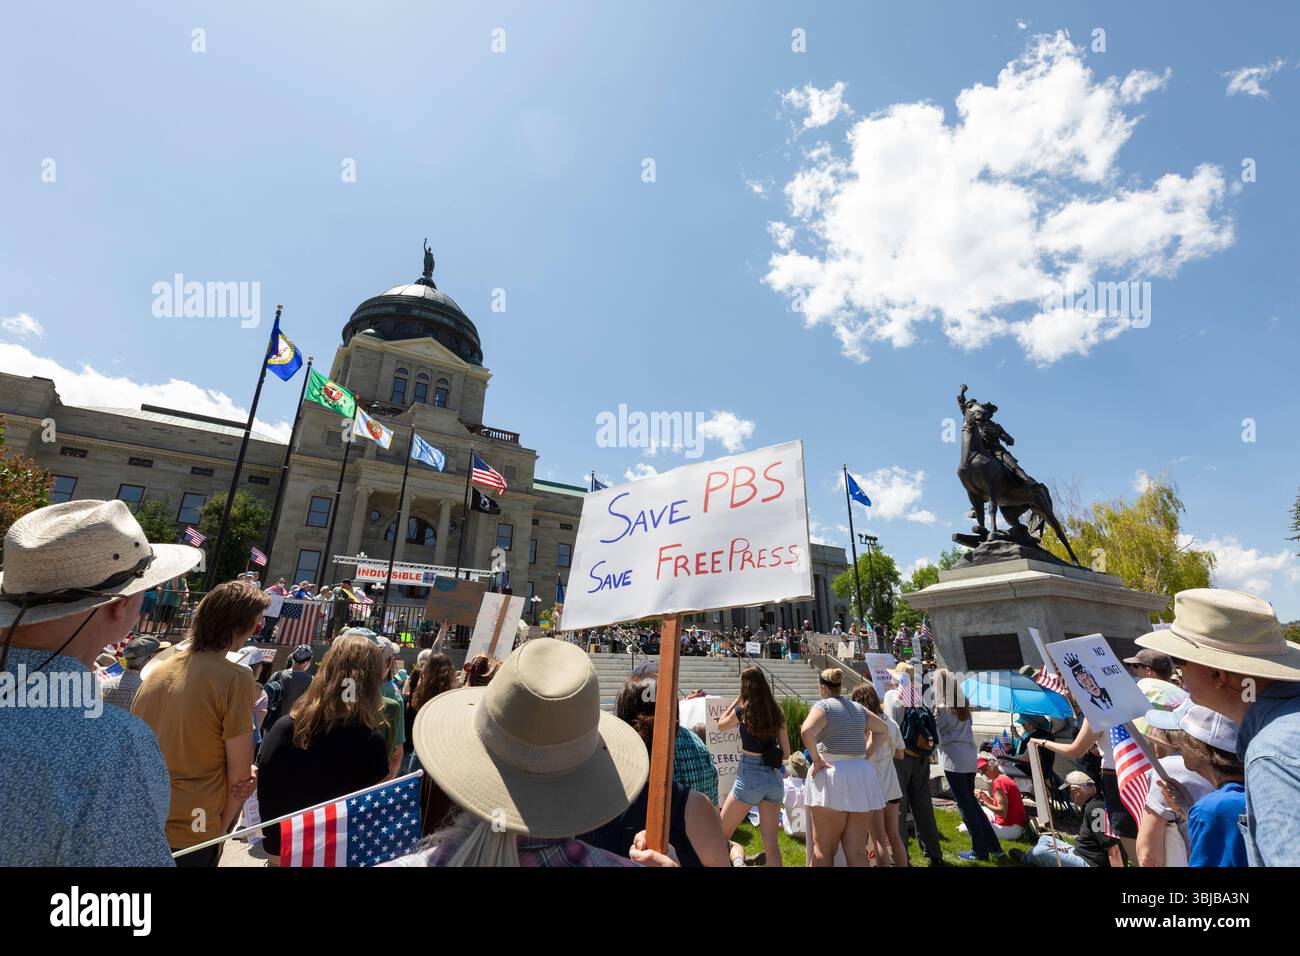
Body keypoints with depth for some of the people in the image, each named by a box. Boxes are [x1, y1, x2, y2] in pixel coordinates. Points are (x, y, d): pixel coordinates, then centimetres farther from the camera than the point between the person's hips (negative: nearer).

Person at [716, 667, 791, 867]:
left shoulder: (742, 711, -8)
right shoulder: (777, 713, 2)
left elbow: (720, 725, 13)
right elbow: (786, 753, 7)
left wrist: (736, 700, 12)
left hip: (750, 776, -4)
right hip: (774, 777, 5)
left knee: (721, 833, 13)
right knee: (770, 840, 12)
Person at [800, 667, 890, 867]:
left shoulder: (823, 705, -7)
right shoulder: (858, 708, 13)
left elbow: (806, 732, -25)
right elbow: (883, 729, 26)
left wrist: (817, 760, -13)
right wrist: (866, 753, 20)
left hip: (832, 775, -6)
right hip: (862, 776, 6)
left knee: (823, 850, 7)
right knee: (857, 852, 10)